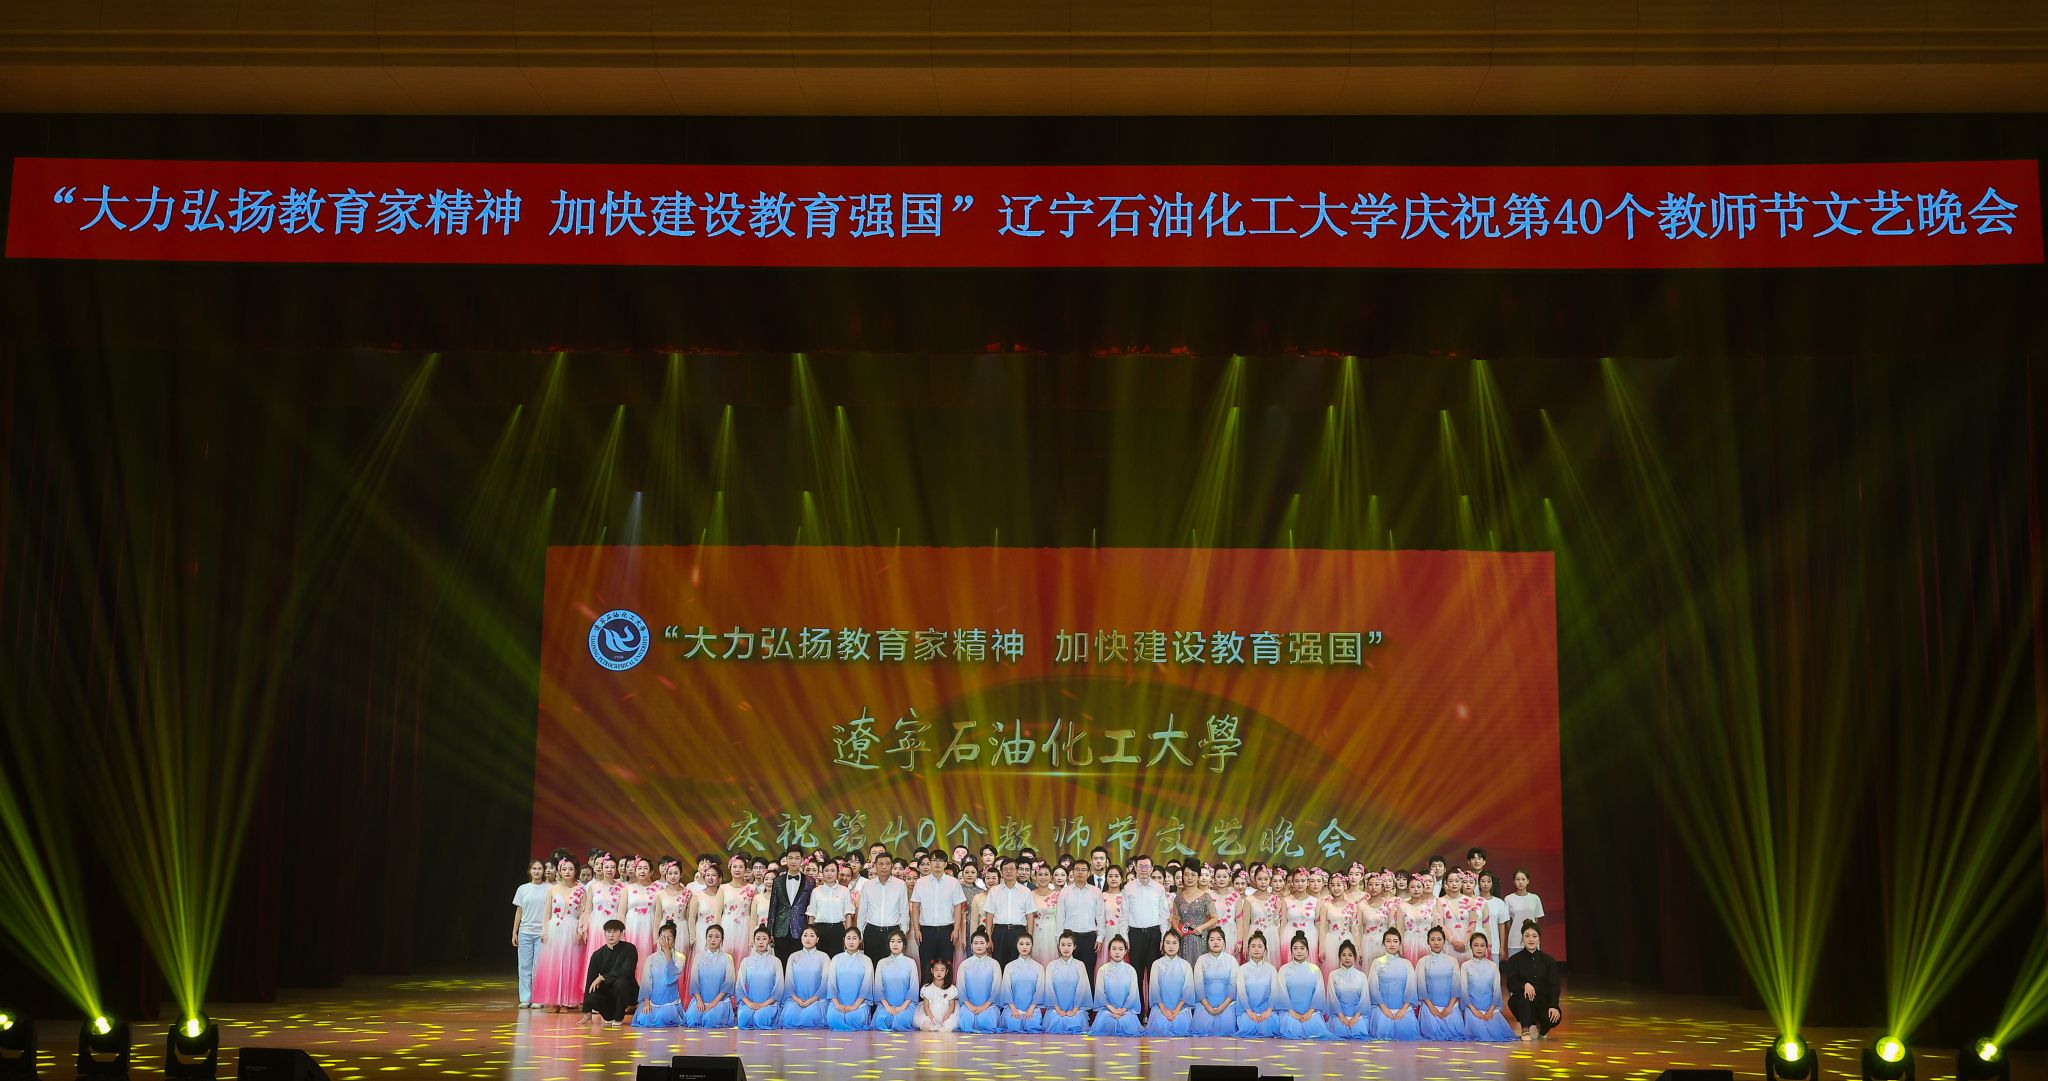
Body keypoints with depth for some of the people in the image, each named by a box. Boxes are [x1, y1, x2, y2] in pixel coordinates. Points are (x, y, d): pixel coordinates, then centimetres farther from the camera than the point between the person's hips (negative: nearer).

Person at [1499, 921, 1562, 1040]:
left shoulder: (1547, 960, 5)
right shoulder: (1515, 960, 0)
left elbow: (1554, 985, -4)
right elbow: (1510, 984, -10)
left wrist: (1553, 1006, -21)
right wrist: (1525, 985, -32)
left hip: (1543, 1001, 2)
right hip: (1520, 1002, -2)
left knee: (1555, 1016, -30)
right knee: (1525, 995, -37)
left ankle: (1539, 1027, 8)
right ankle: (1525, 1029, -14)